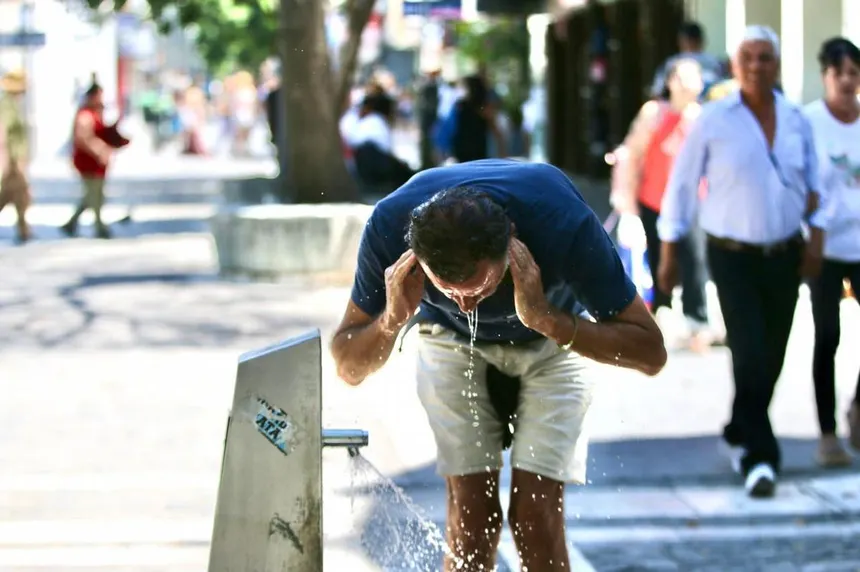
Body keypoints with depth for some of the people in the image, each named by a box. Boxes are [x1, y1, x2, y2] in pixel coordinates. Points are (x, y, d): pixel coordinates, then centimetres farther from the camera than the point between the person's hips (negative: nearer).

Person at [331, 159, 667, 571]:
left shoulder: (563, 223, -38)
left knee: (536, 517, -11)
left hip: (556, 334, -1)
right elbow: (348, 368, -20)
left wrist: (546, 319, -44)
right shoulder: (391, 225, -33)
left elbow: (651, 353, -30)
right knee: (471, 518, -9)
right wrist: (391, 321, -41)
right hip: (451, 340, 1)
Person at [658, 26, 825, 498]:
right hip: (734, 257, -4)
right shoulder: (713, 121, -5)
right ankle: (759, 457, -10)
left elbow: (813, 185, 16)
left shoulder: (796, 121, 6)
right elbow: (681, 185, 0)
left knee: (771, 358, 9)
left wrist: (816, 235, 4)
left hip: (785, 255, 4)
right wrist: (669, 253, 0)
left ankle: (740, 435, 31)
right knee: (750, 356, -14)